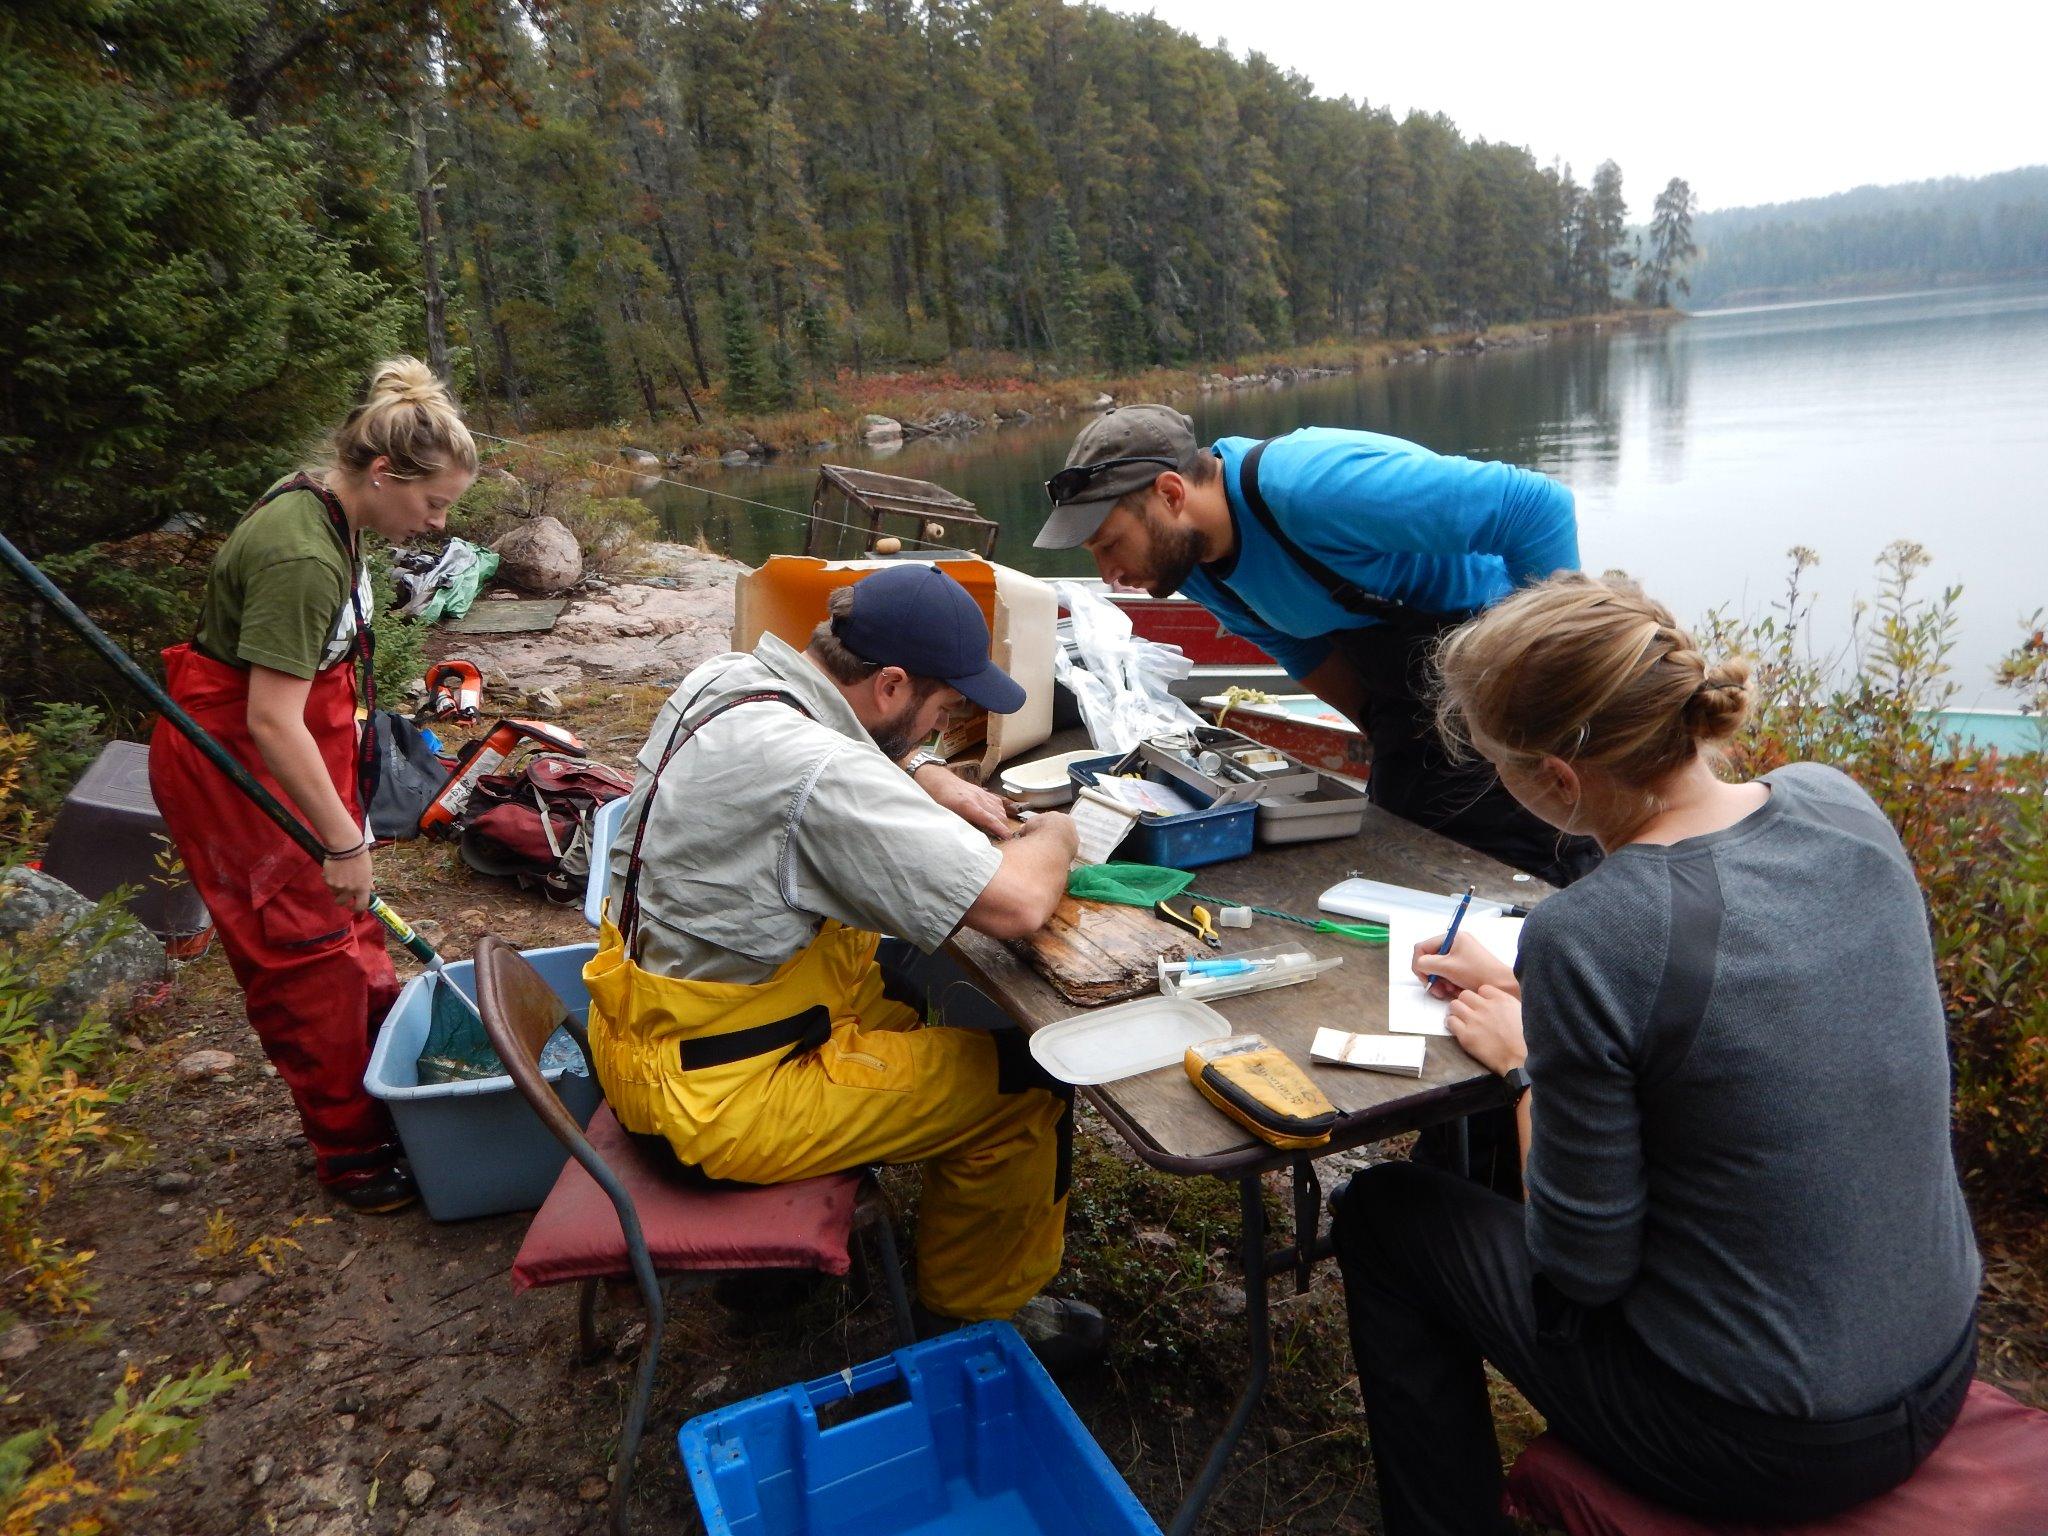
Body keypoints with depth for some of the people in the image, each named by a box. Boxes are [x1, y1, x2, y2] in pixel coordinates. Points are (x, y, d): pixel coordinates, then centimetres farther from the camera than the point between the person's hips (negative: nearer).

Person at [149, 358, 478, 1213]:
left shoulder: (327, 504, 0)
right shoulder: (301, 555, -30)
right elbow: (271, 721, -31)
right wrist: (342, 841, -26)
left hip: (302, 739, 9)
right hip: (232, 760, -9)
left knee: (349, 923, 15)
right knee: (304, 947, 0)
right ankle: (350, 1151, 14)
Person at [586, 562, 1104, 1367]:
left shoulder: (724, 679, -1)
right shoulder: (816, 772, -30)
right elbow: (1017, 903, -33)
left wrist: (930, 781, 3)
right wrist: (1053, 835, -11)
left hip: (650, 1026, 10)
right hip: (718, 1101, -9)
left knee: (908, 992, 24)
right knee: (1024, 1086, -2)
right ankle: (974, 1316, 21)